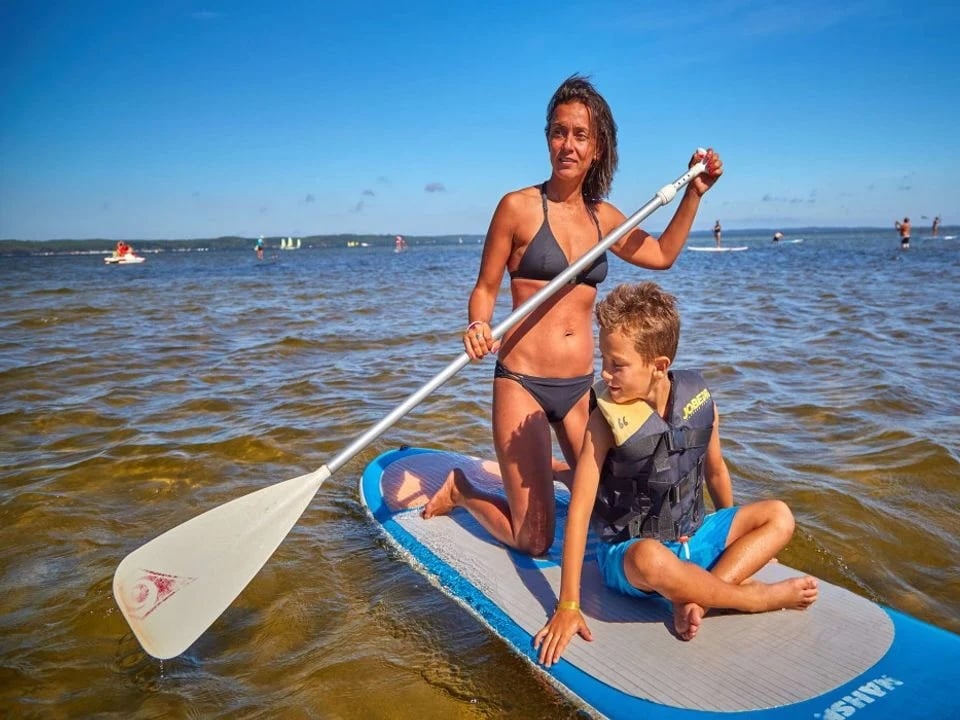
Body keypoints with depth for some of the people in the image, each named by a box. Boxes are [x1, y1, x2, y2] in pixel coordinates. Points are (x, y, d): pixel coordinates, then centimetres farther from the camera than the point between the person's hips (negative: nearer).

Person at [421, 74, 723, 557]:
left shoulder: (603, 217, 8)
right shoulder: (518, 207, -6)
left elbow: (663, 254, 21)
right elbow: (485, 288, -2)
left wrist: (694, 192, 14)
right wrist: (478, 326, -22)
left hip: (581, 386, 5)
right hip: (522, 382, -5)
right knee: (534, 541, 0)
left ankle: (547, 469, 43)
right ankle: (461, 489, 27)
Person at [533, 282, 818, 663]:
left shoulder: (698, 401, -8)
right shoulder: (605, 420, -21)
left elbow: (715, 470, 11)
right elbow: (579, 510, -23)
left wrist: (734, 538, 23)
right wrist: (568, 607, -25)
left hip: (691, 538, 6)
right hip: (629, 553, -5)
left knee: (778, 517, -2)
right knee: (651, 558, -38)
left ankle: (698, 598, -20)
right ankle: (758, 597, -12)